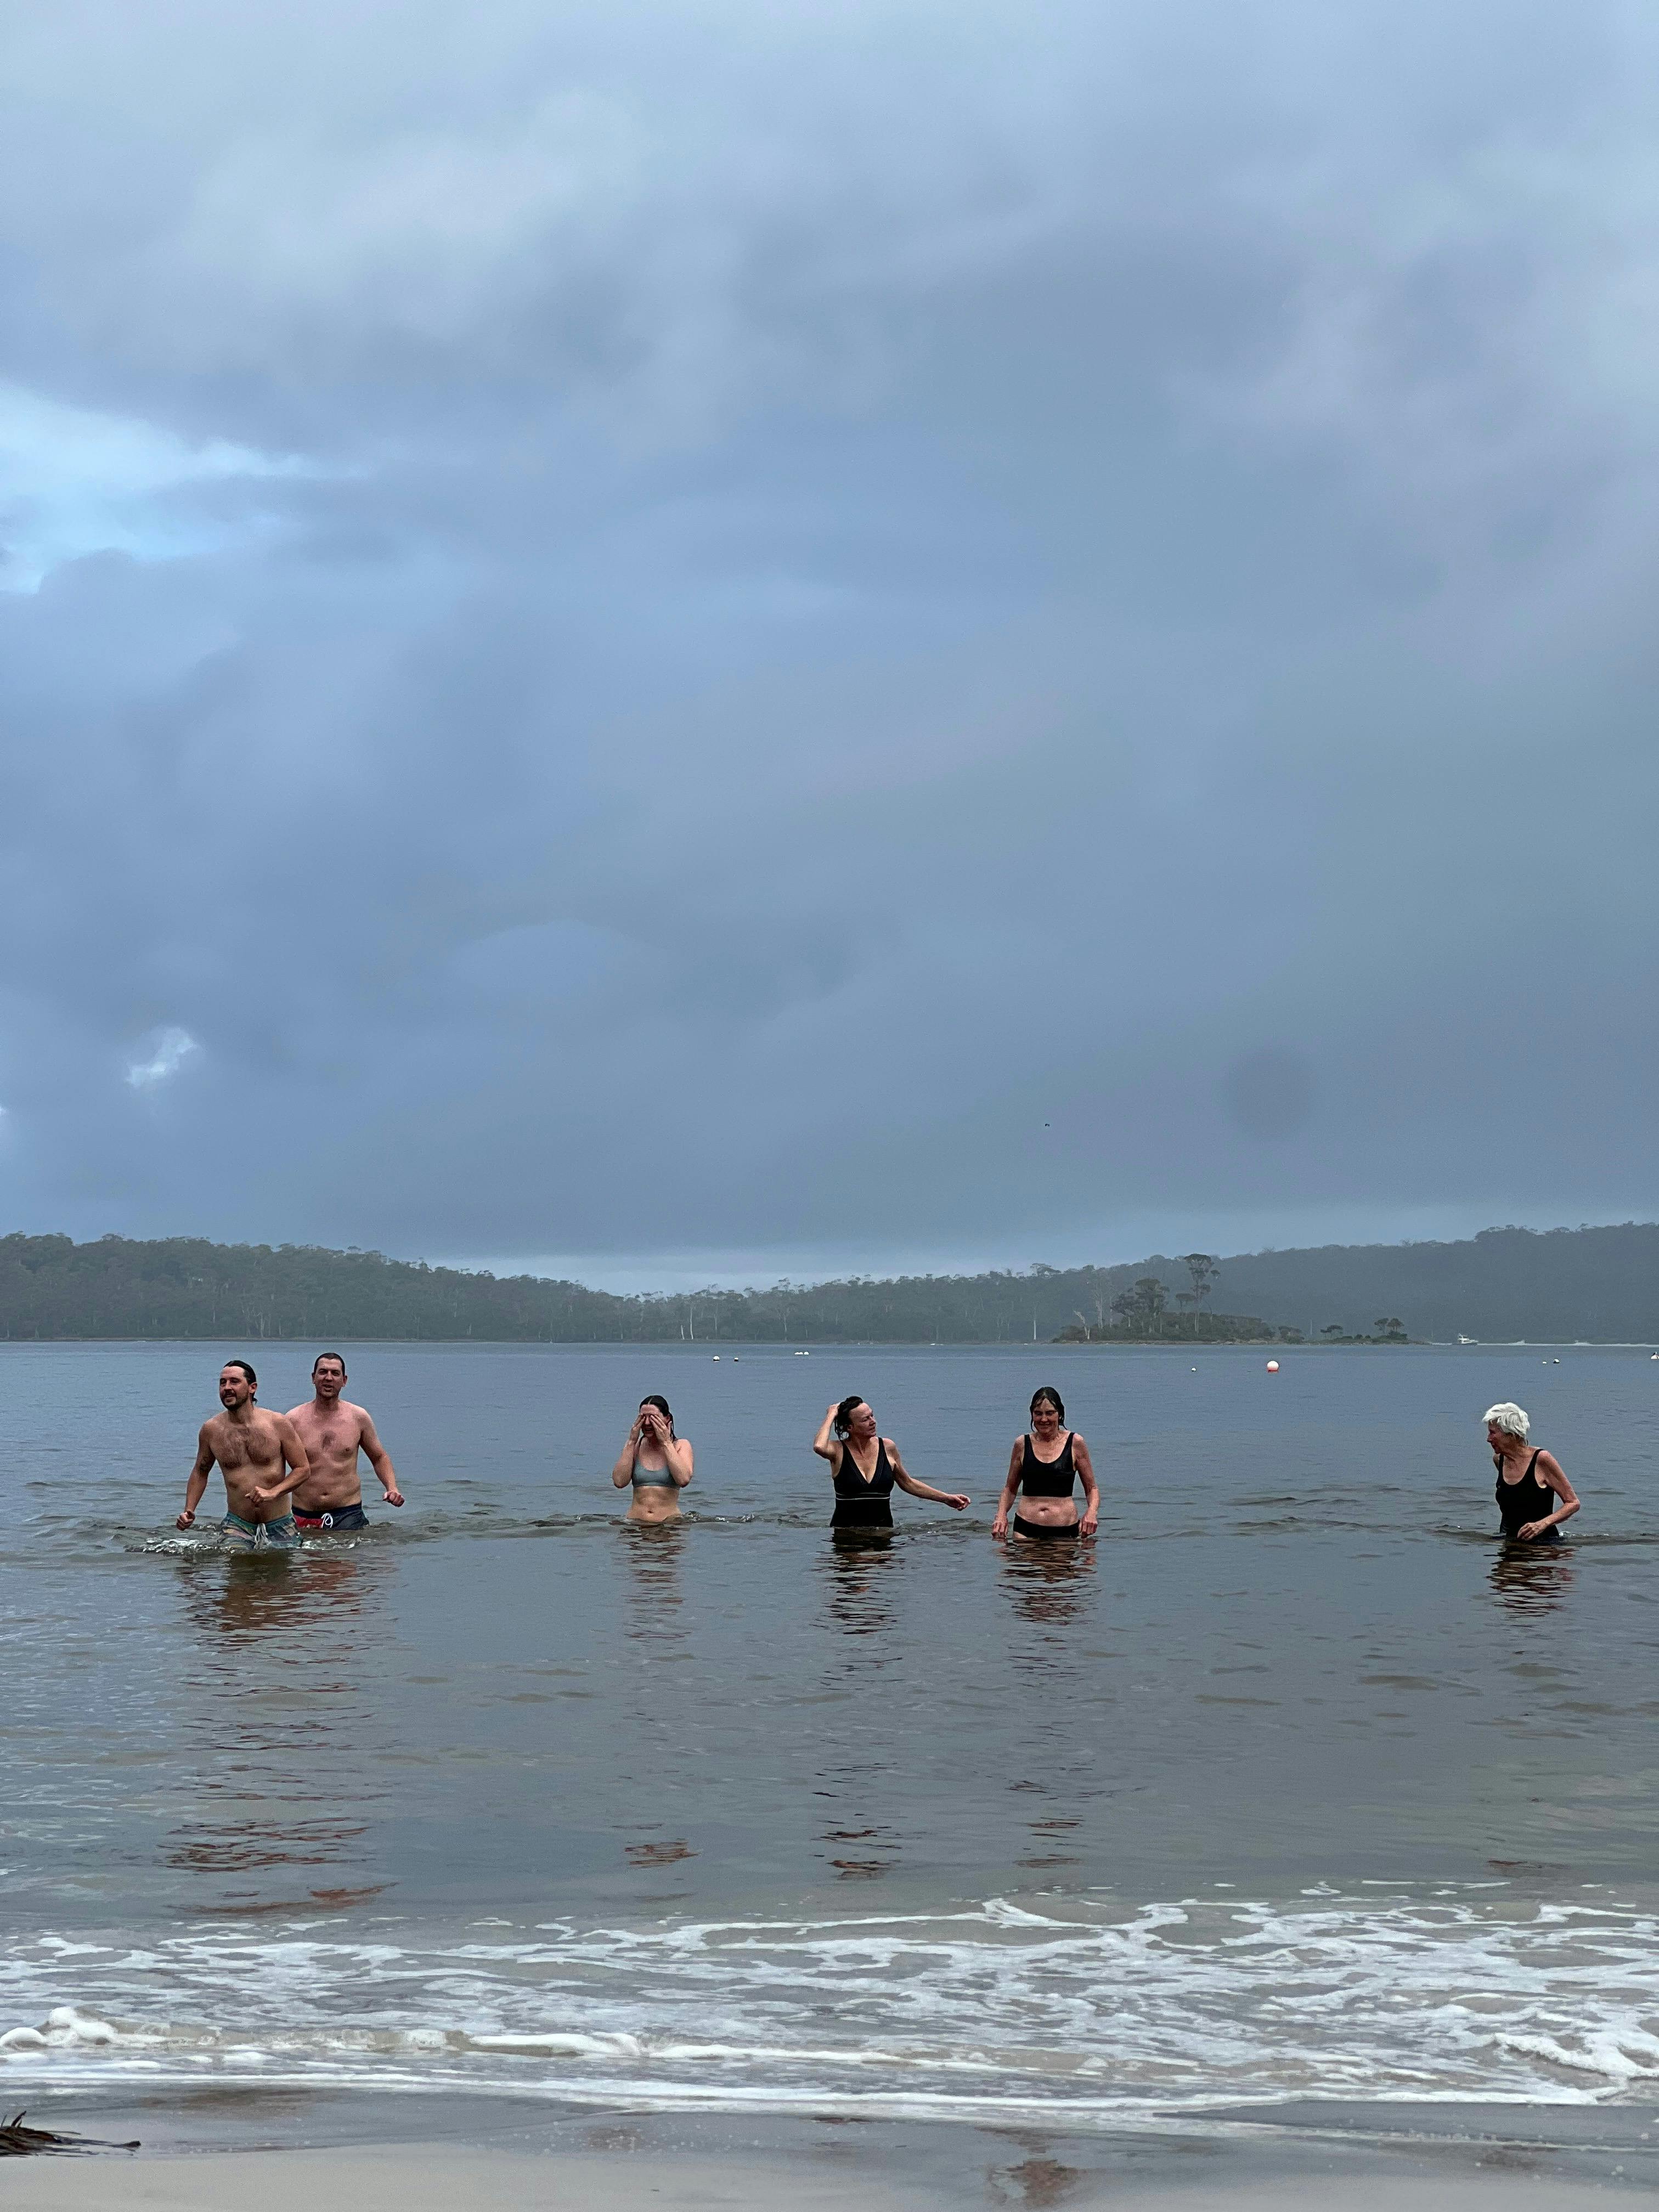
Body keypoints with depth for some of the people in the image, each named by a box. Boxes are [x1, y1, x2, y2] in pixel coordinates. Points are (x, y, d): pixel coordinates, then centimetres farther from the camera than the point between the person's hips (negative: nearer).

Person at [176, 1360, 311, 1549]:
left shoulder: (278, 1424, -5)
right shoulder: (211, 1430, 1)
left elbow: (303, 1468, 1)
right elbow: (200, 1472, 18)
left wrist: (273, 1492, -15)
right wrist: (189, 1511, 5)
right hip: (237, 1526, 0)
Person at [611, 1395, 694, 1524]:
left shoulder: (680, 1446, 7)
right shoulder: (635, 1446, 13)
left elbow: (683, 1480, -13)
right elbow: (619, 1482, -4)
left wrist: (666, 1443, -6)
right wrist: (632, 1442, -2)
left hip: (669, 1521, -2)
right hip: (635, 1521, 2)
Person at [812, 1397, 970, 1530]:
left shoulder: (887, 1448, 7)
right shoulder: (839, 1450, -3)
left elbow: (907, 1483, 20)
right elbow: (819, 1447, -28)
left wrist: (947, 1498, 18)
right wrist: (831, 1416, -10)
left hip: (882, 1531, 2)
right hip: (845, 1532, -2)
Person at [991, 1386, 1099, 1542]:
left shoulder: (1075, 1443, 3)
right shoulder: (1022, 1444, 7)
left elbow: (1092, 1488, 10)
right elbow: (1010, 1489, 18)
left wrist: (1092, 1512, -10)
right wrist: (1001, 1515, 1)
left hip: (1065, 1529, -1)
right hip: (1026, 1529, 1)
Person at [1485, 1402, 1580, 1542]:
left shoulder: (1542, 1460, -12)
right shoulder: (1498, 1460, 6)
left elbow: (1573, 1503, -8)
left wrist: (1543, 1524, -23)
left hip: (1544, 1539, -6)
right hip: (1509, 1542, 6)